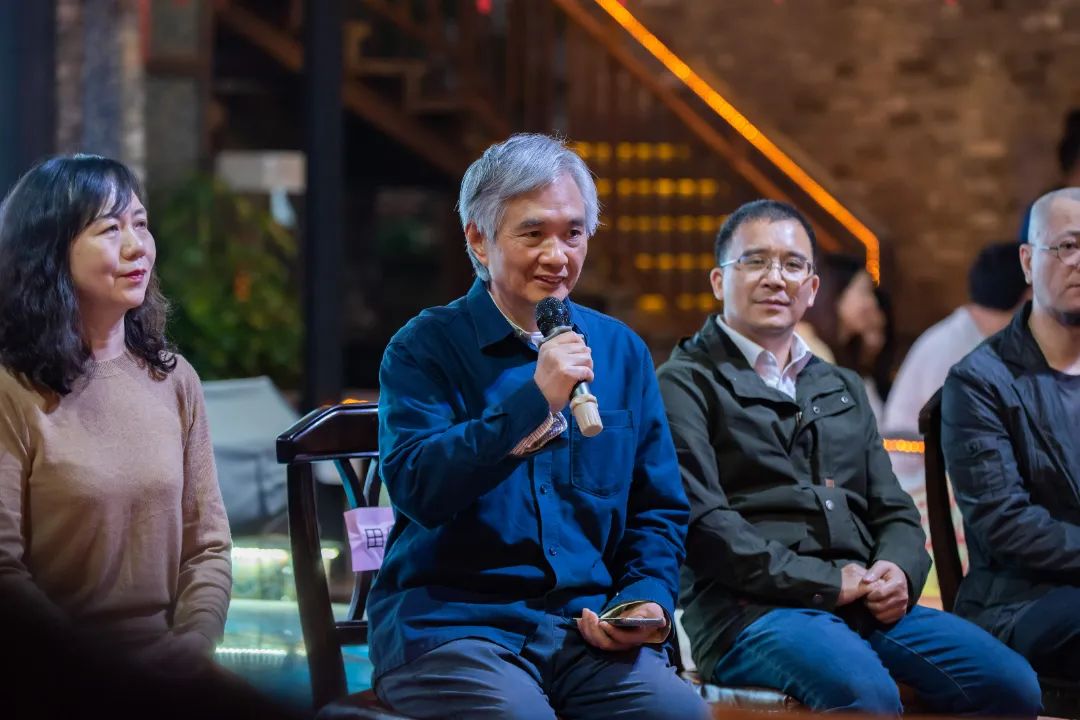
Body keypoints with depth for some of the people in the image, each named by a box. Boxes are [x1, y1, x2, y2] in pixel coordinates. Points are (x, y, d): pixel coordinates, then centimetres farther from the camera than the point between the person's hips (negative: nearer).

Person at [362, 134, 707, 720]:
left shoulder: (620, 352, 15)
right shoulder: (423, 348, 2)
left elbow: (658, 510, 18)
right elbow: (416, 487, -14)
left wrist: (645, 599, -2)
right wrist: (534, 400, -19)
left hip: (590, 627, 3)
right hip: (451, 622, -3)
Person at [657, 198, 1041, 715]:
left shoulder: (843, 389, 26)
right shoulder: (686, 385, 3)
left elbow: (894, 512, 23)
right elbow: (701, 519, -9)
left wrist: (899, 572, -1)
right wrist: (828, 582, -13)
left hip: (870, 605, 7)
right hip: (749, 610, -6)